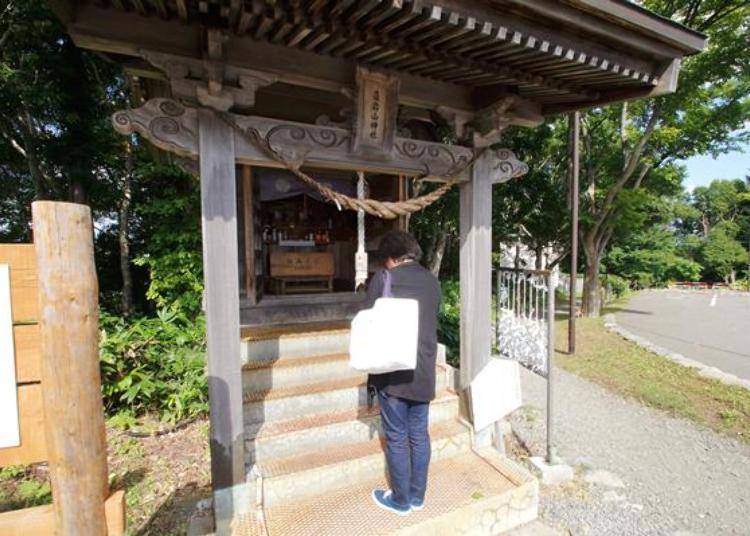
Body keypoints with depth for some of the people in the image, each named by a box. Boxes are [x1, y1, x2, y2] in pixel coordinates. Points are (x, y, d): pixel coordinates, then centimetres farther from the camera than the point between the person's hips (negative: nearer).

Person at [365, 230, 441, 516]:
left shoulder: (382, 279, -13)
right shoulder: (432, 280, 3)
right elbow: (433, 321, 12)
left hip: (393, 373, -5)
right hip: (425, 373, 5)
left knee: (396, 438, 11)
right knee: (419, 435, 18)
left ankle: (401, 500, 29)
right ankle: (417, 496, 35)